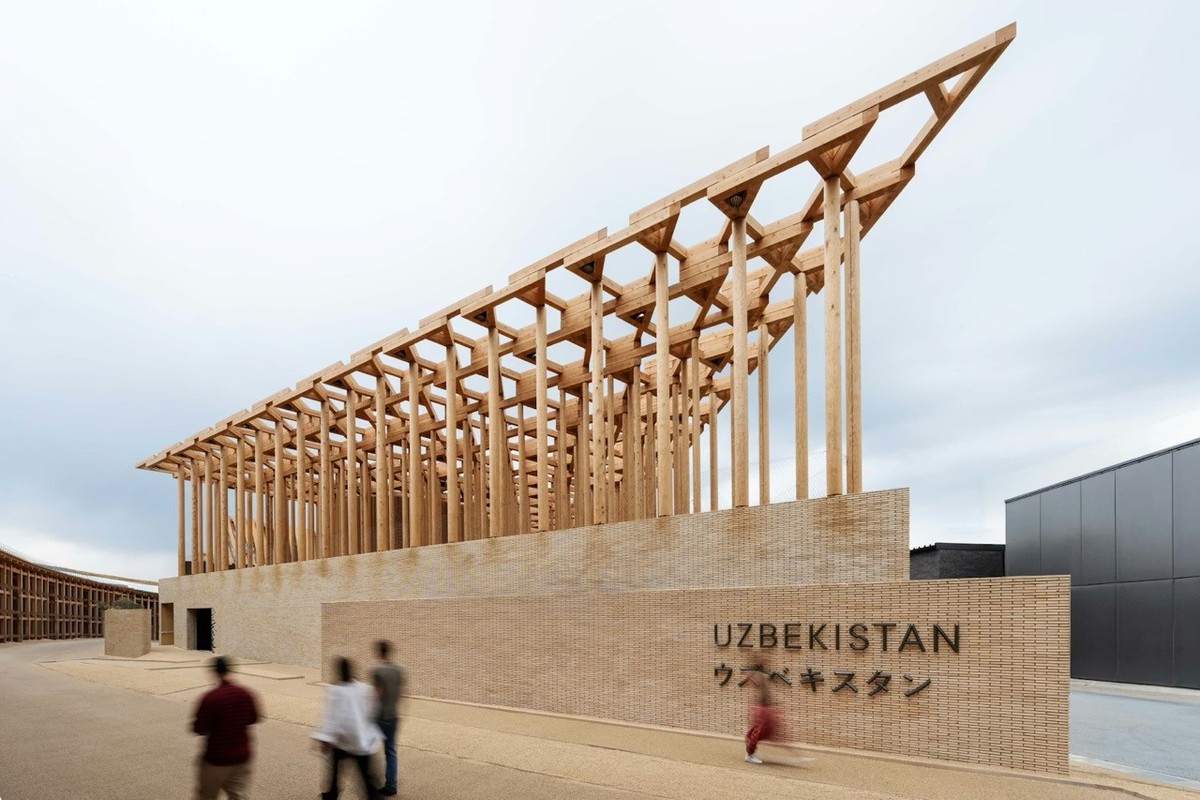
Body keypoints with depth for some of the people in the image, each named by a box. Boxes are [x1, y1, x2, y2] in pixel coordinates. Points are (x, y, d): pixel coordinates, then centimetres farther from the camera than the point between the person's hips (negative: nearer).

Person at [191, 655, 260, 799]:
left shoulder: (210, 698, -20)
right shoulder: (245, 694, -4)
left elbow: (199, 729, -15)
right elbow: (254, 718, 9)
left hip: (217, 759, -4)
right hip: (241, 757, 4)